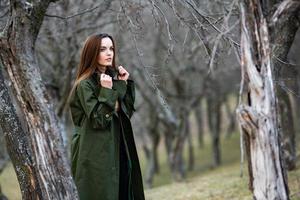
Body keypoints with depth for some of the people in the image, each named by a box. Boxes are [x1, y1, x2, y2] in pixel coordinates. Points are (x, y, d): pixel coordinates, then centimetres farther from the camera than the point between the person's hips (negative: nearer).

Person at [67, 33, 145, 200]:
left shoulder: (113, 78, 11)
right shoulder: (85, 84, -11)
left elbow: (128, 112, 10)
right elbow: (98, 120, -17)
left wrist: (125, 85, 2)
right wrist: (106, 91, -21)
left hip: (117, 151, 7)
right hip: (95, 155, -7)